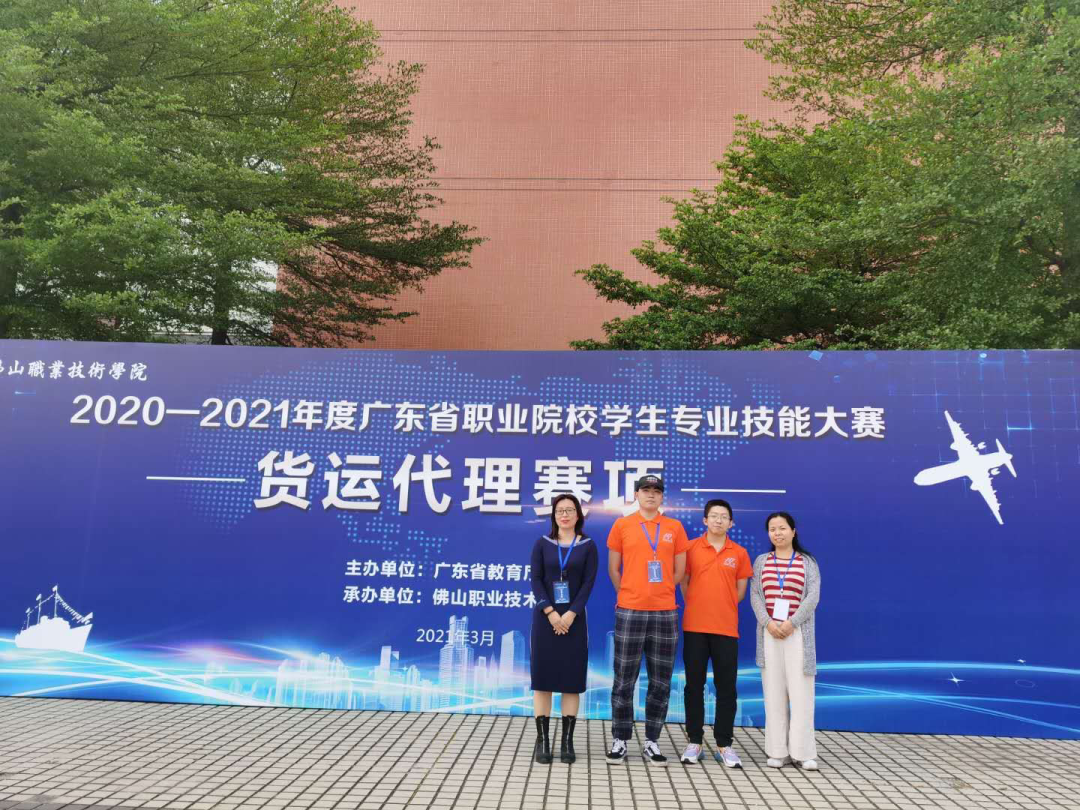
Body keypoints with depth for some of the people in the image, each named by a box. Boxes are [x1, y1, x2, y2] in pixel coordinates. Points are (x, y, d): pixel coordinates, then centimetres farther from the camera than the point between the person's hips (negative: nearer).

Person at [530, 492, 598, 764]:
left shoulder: (588, 546, 4)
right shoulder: (542, 544, 5)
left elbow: (588, 583, -3)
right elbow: (536, 580, -2)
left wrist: (571, 613, -14)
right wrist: (550, 612, -14)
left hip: (574, 619, 0)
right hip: (545, 617, 0)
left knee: (572, 679, 2)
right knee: (542, 677, 0)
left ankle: (567, 741, 10)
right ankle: (542, 741, 7)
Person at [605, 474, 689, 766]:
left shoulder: (674, 527, 7)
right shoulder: (621, 525, 3)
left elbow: (679, 570, 10)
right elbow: (613, 569, 7)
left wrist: (659, 594, 8)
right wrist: (630, 595, 8)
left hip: (665, 613, 2)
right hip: (629, 612, -2)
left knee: (661, 682, 7)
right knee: (624, 680, 3)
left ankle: (651, 742, 17)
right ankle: (620, 740, 14)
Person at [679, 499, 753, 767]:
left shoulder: (739, 553, 5)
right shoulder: (691, 548, 1)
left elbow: (740, 590, 11)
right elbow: (683, 582, 7)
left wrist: (721, 606, 6)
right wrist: (698, 606, 6)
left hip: (727, 628, 1)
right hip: (694, 627, -1)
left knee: (727, 688, 4)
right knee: (694, 685, 6)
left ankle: (724, 745, 15)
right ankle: (694, 742, 16)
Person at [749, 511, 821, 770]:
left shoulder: (808, 562, 6)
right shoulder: (761, 562, 12)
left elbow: (813, 596, -3)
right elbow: (755, 595, 4)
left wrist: (791, 623, -13)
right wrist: (768, 623, -11)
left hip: (798, 633, -2)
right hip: (769, 632, 2)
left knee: (801, 691, -4)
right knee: (773, 691, 2)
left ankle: (803, 752, 3)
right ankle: (778, 751, 9)